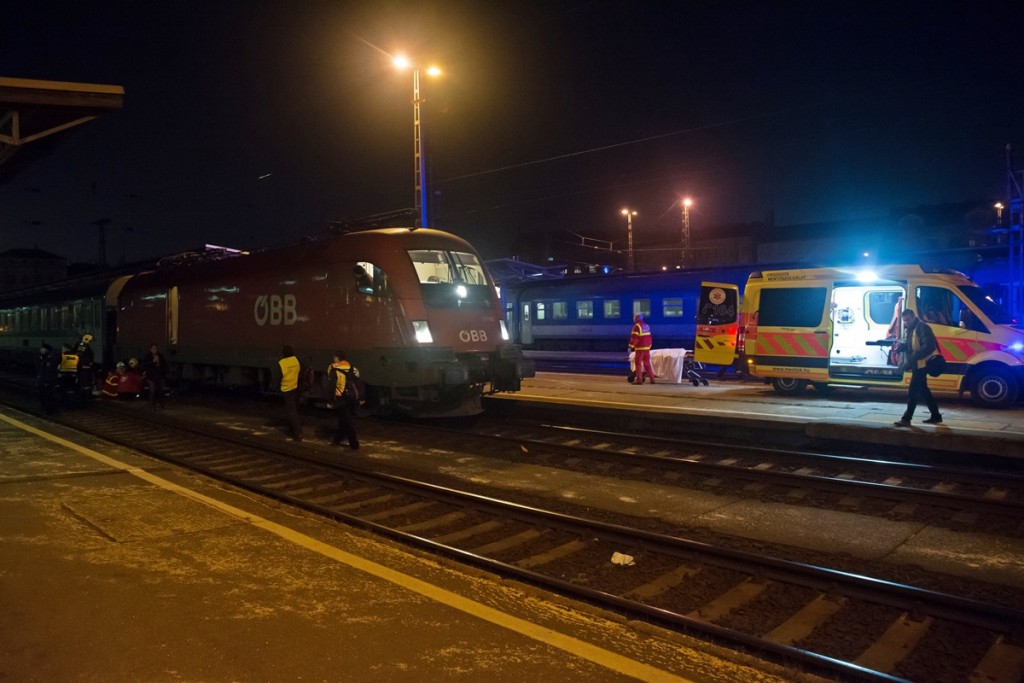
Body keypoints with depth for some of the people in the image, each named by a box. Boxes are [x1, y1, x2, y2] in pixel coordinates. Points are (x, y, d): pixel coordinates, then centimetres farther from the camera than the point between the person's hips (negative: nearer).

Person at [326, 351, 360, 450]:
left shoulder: (333, 368, -5)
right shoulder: (351, 367, 8)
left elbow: (331, 385, -9)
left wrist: (330, 401, -3)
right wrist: (357, 397, 10)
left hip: (340, 398, -5)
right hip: (351, 397, 5)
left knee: (346, 421, 0)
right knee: (343, 419, 20)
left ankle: (354, 444, 0)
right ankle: (337, 439, 32)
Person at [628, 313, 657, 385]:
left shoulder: (637, 326, -11)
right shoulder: (647, 325, 11)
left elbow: (634, 337, -17)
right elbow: (649, 337, 16)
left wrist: (631, 347, -14)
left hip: (640, 348, -7)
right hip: (647, 348, 7)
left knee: (638, 363, -1)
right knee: (647, 363, 13)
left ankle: (639, 380, -4)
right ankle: (652, 379, 12)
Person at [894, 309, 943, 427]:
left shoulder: (923, 328, -14)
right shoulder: (908, 329, 16)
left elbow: (929, 346, -23)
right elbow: (908, 344, 19)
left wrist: (914, 356, -30)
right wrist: (901, 346, -4)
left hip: (921, 364, -10)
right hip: (916, 364, 10)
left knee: (912, 392, -9)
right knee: (923, 391, 16)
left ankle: (906, 419, -7)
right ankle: (936, 416, 26)